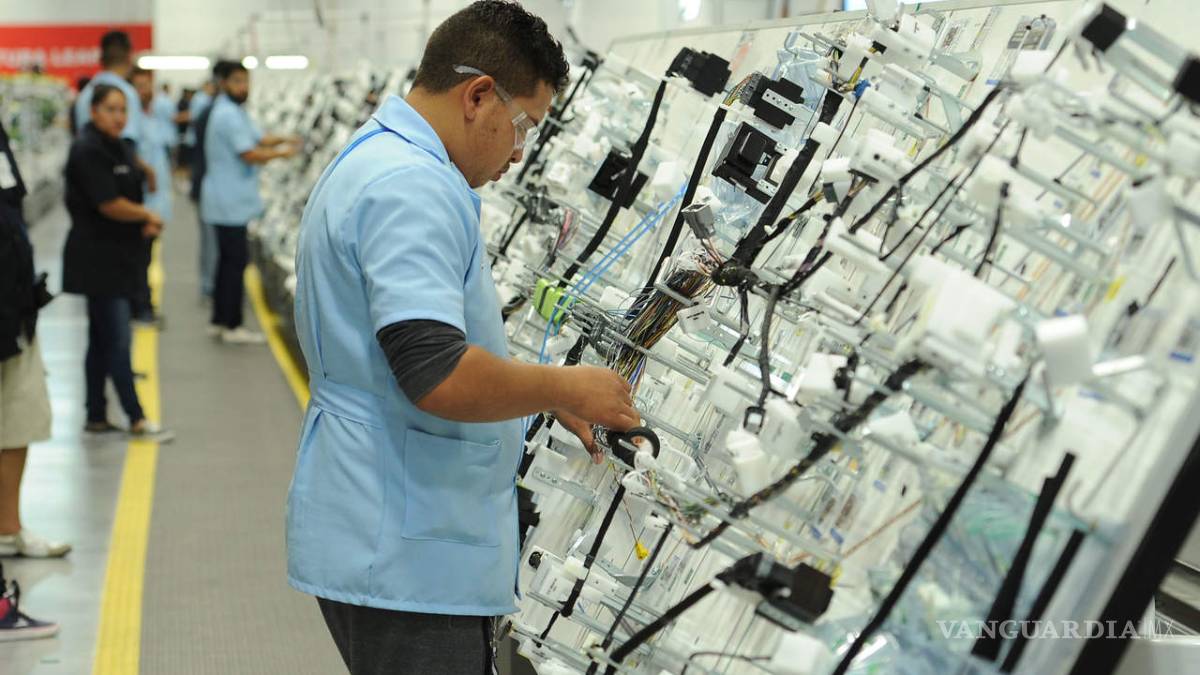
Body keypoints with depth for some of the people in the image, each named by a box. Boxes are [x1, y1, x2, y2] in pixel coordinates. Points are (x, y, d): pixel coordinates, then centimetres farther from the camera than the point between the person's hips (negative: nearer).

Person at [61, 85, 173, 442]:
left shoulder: (119, 147, 13)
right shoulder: (88, 151, -16)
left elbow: (129, 194, 19)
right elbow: (109, 205, -21)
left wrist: (145, 223, -1)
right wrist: (148, 216, -6)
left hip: (117, 257, 9)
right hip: (97, 258, -9)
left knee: (102, 339, 13)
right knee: (117, 339, -5)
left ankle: (96, 416, 20)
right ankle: (136, 419, 1)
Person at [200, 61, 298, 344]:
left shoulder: (236, 112, 16)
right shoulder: (228, 115, -18)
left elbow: (257, 138, 18)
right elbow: (250, 154, -21)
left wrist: (283, 140, 1)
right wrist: (281, 153, -9)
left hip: (230, 201, 11)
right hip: (230, 203, -11)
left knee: (229, 259, 15)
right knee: (236, 260, -7)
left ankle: (219, 321, 22)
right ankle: (232, 326, -2)